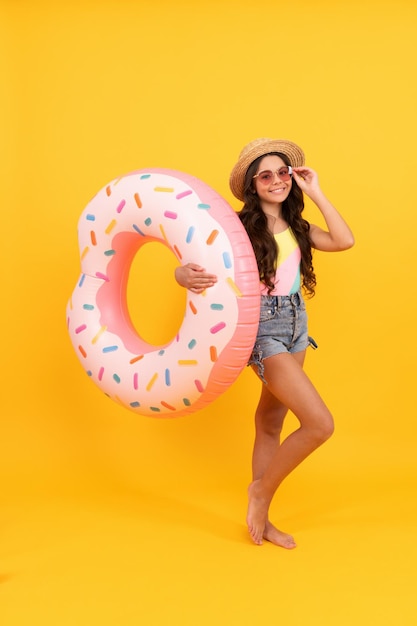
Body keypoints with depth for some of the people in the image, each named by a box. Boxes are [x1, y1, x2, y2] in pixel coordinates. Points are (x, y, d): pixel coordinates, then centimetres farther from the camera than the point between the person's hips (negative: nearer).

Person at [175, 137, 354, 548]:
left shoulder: (297, 228, 7)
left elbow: (344, 241, -6)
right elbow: (188, 269, -16)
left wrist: (315, 193, -3)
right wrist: (187, 276, -41)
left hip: (295, 327, 7)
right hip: (263, 328, -7)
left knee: (271, 425, 15)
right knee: (320, 424, -13)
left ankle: (260, 519, 29)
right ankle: (263, 489, 10)